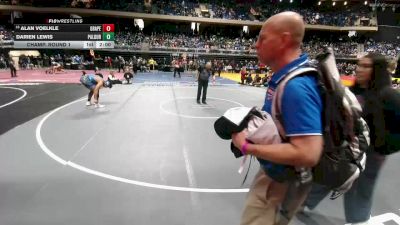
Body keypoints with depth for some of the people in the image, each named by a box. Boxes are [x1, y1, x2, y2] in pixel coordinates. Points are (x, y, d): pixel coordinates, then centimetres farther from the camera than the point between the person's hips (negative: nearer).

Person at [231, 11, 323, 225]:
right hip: (273, 171, 9)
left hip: (281, 181, -9)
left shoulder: (296, 86, -32)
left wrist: (247, 146, -29)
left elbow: (308, 154, -37)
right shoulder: (285, 76, -1)